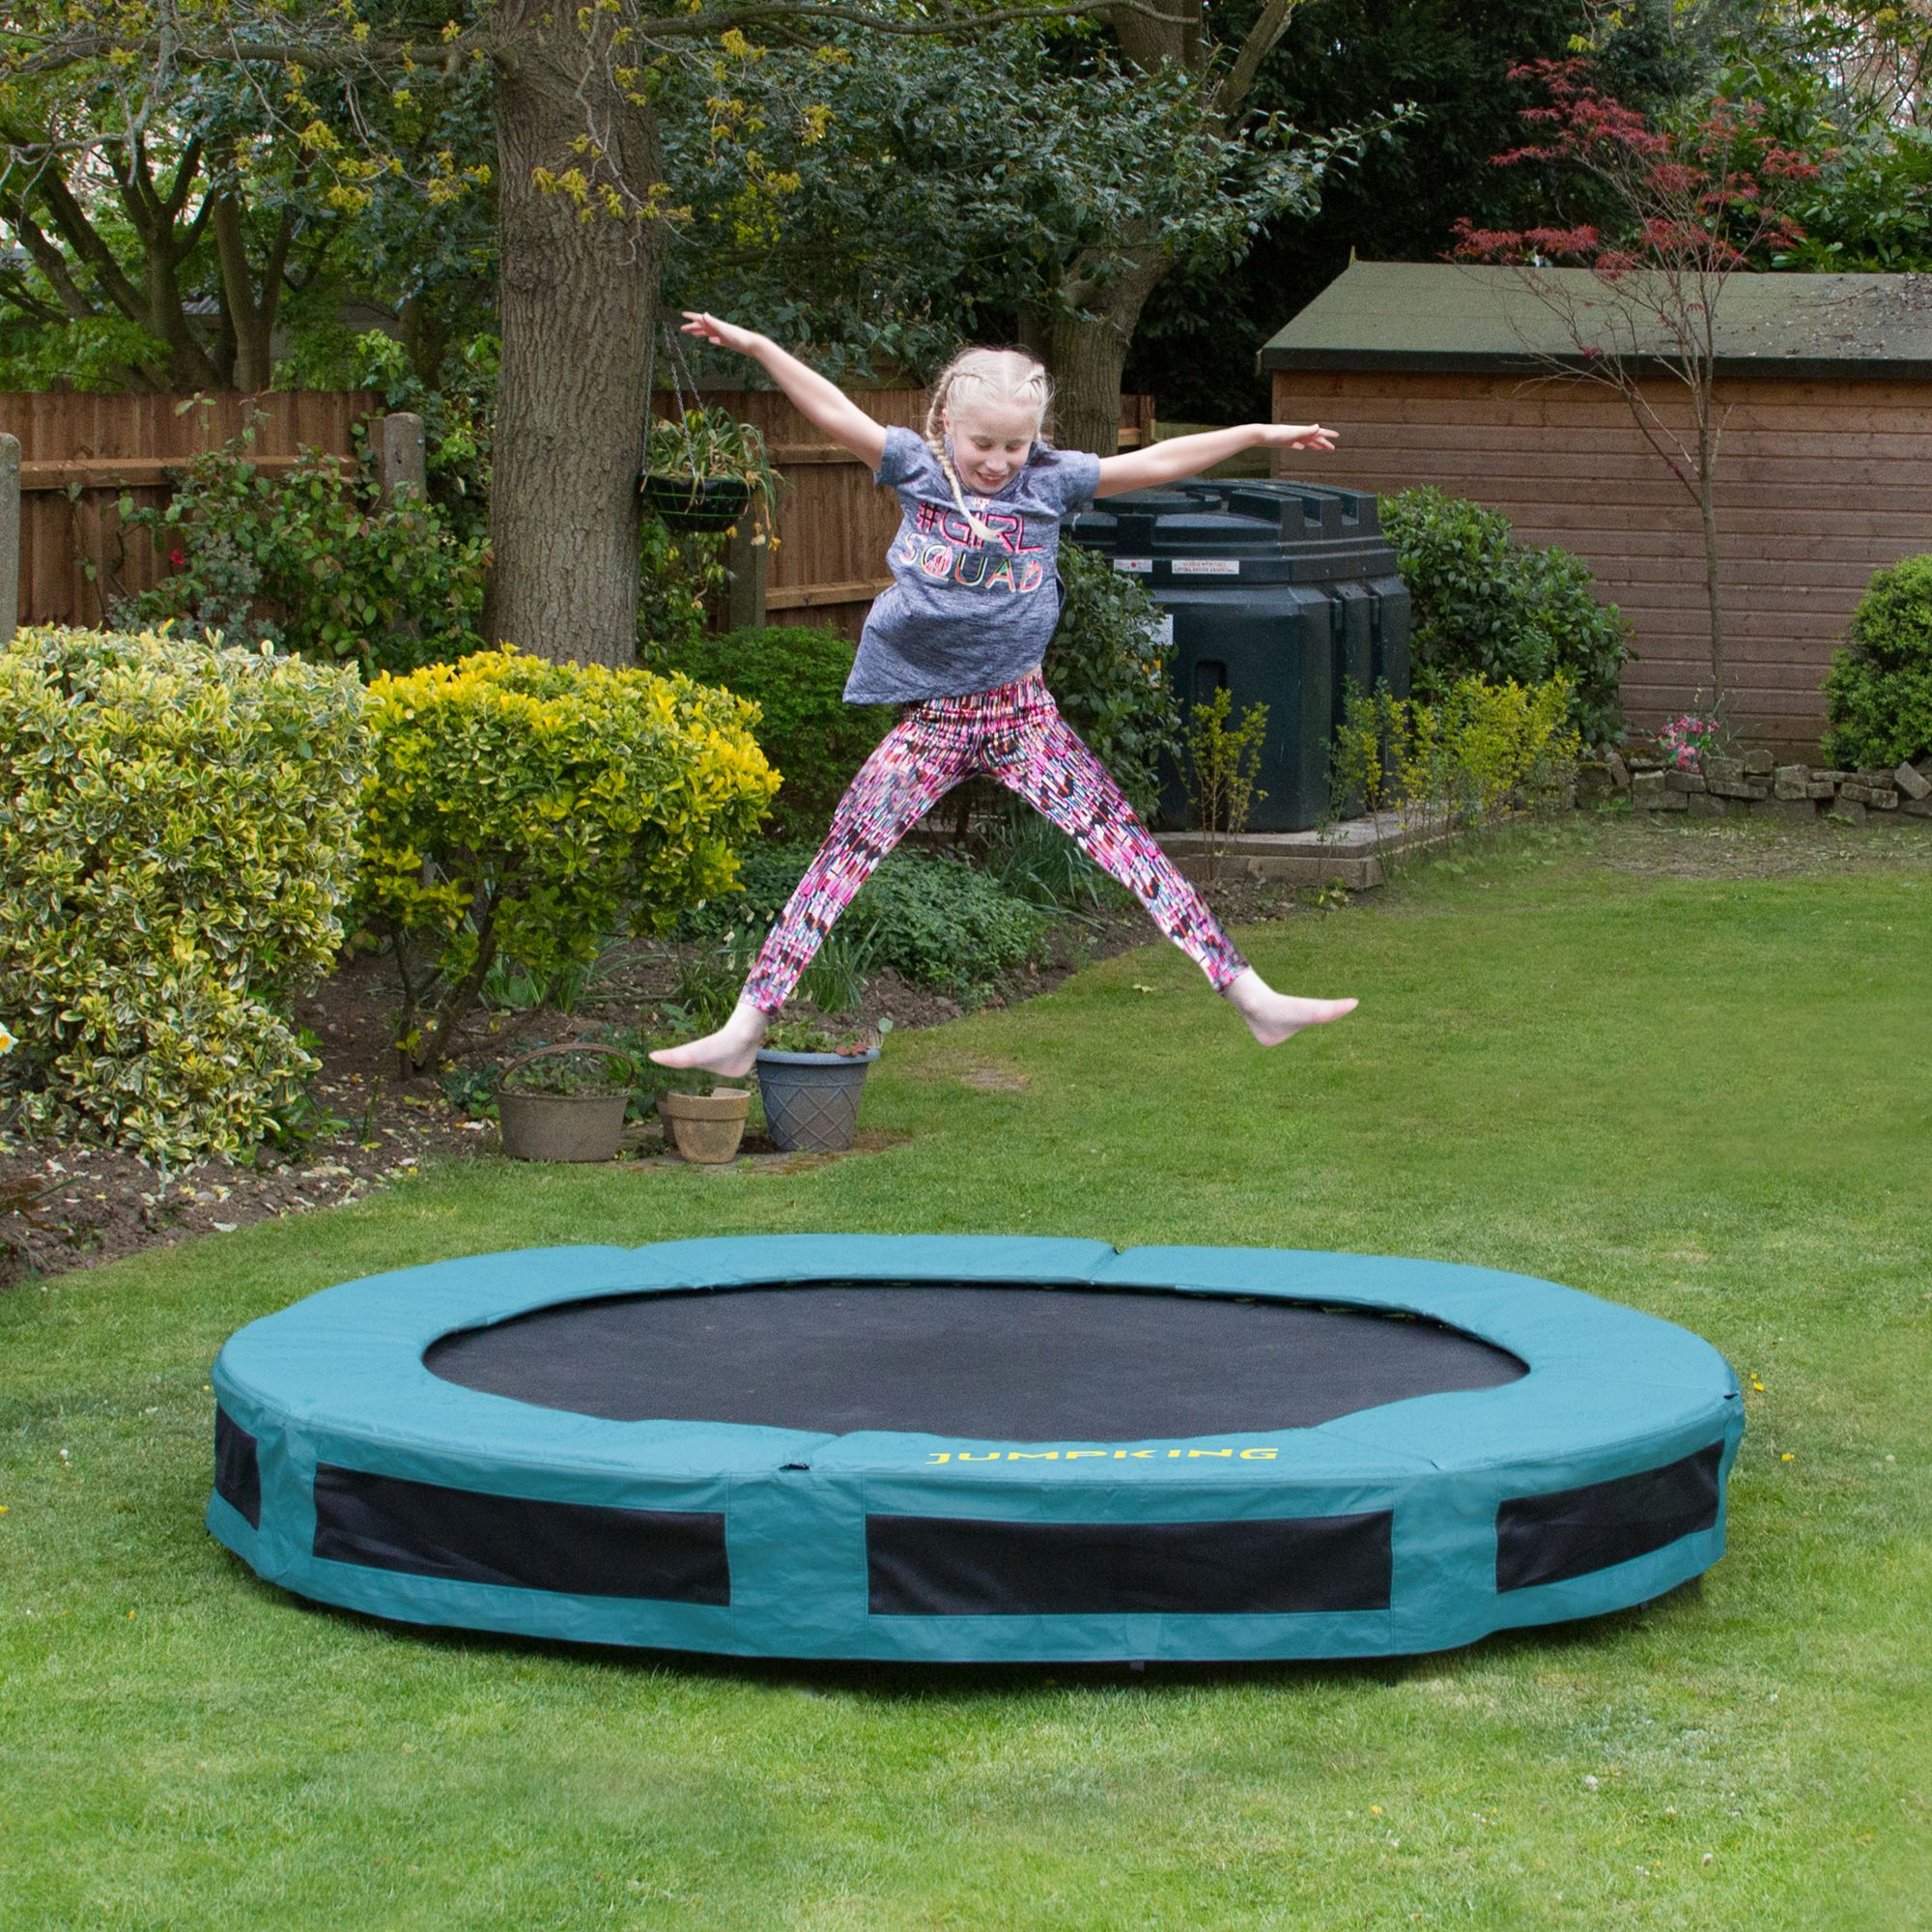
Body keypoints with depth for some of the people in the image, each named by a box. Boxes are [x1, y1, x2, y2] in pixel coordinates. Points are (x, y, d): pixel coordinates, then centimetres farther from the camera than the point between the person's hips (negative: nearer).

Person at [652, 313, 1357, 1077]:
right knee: (837, 863, -2)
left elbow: (1154, 463, 4)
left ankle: (1252, 998, -1)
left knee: (1128, 846, -3)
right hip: (928, 720, 0)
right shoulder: (916, 468, 2)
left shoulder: (1051, 481, 3)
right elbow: (836, 413, -3)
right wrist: (756, 345, -9)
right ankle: (744, 1030, 2)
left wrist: (1256, 434, 3)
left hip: (1023, 713, 0)